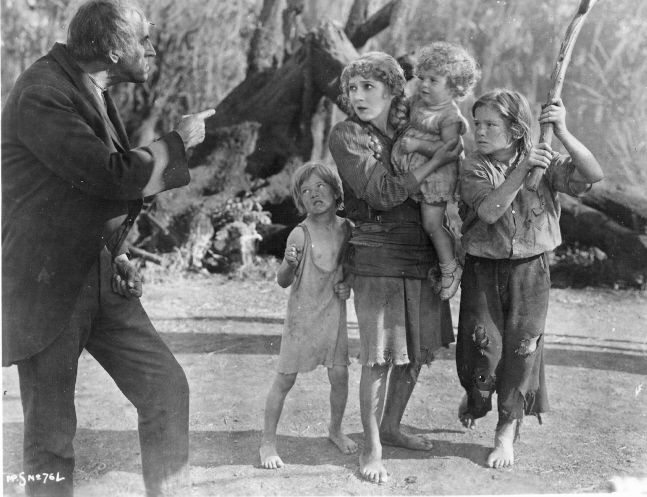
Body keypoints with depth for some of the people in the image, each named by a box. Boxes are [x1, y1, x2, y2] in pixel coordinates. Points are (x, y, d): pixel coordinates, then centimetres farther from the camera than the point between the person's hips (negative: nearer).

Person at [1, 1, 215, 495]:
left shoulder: (93, 92, 12)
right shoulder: (41, 94, -18)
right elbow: (115, 175, -25)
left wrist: (118, 254, 11)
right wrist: (178, 140, -10)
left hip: (100, 276, 8)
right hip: (47, 285, -8)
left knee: (166, 385, 2)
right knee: (51, 432, 2)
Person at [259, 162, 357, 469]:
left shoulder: (346, 228, -1)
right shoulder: (300, 235, -14)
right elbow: (283, 282, -11)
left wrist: (348, 285, -3)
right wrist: (289, 263, -31)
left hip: (334, 314, 4)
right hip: (303, 315, -4)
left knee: (340, 375, 7)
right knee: (285, 378, 2)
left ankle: (335, 429, 32)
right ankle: (268, 441, 14)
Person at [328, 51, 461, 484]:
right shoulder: (347, 136, -6)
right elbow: (383, 193, -16)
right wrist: (436, 161, -16)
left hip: (422, 255, 6)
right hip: (378, 257, -6)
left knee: (417, 350, 13)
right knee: (379, 357, -4)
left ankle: (391, 428, 33)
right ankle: (372, 449, 12)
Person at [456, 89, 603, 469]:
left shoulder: (545, 162, -2)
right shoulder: (474, 168, -3)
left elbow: (593, 175, -15)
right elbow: (489, 211, -20)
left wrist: (563, 133, -24)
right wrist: (522, 168, -23)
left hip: (530, 269, 0)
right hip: (484, 269, 0)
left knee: (521, 349, 4)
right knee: (482, 347, -5)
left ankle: (507, 433, 21)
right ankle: (474, 399, 31)